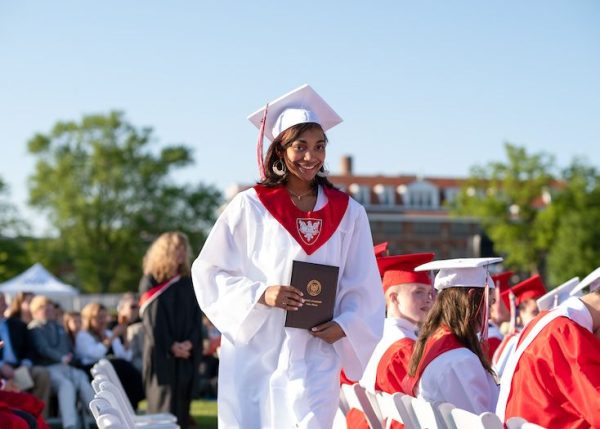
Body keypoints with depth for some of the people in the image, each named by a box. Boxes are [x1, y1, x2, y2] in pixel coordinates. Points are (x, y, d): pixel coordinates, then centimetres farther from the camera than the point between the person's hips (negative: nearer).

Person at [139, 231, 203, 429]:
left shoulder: (187, 283, 12)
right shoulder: (151, 281, -1)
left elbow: (196, 317, 6)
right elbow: (152, 318, -7)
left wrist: (190, 342, -11)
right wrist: (170, 346, -15)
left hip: (186, 354, 4)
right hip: (161, 353, -4)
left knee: (181, 401, 4)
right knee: (163, 402, -8)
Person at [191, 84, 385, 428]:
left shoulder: (348, 213, 7)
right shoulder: (250, 207, 2)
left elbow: (363, 287, 9)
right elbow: (210, 271, 2)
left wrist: (344, 325, -10)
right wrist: (260, 294, -13)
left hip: (315, 358, 1)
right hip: (253, 355, 0)